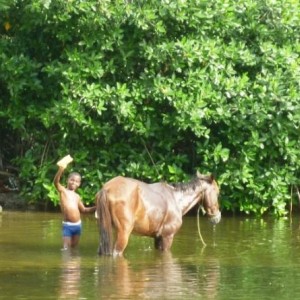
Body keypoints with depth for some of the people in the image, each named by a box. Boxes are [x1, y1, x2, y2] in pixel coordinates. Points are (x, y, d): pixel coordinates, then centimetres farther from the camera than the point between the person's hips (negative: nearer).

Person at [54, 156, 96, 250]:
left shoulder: (77, 196, 16)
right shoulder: (63, 191, -1)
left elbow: (83, 210, 28)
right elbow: (56, 182, -21)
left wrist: (96, 208, 13)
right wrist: (61, 169, -39)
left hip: (77, 225, 5)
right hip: (67, 225, -5)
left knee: (74, 247, 14)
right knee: (66, 248, -9)